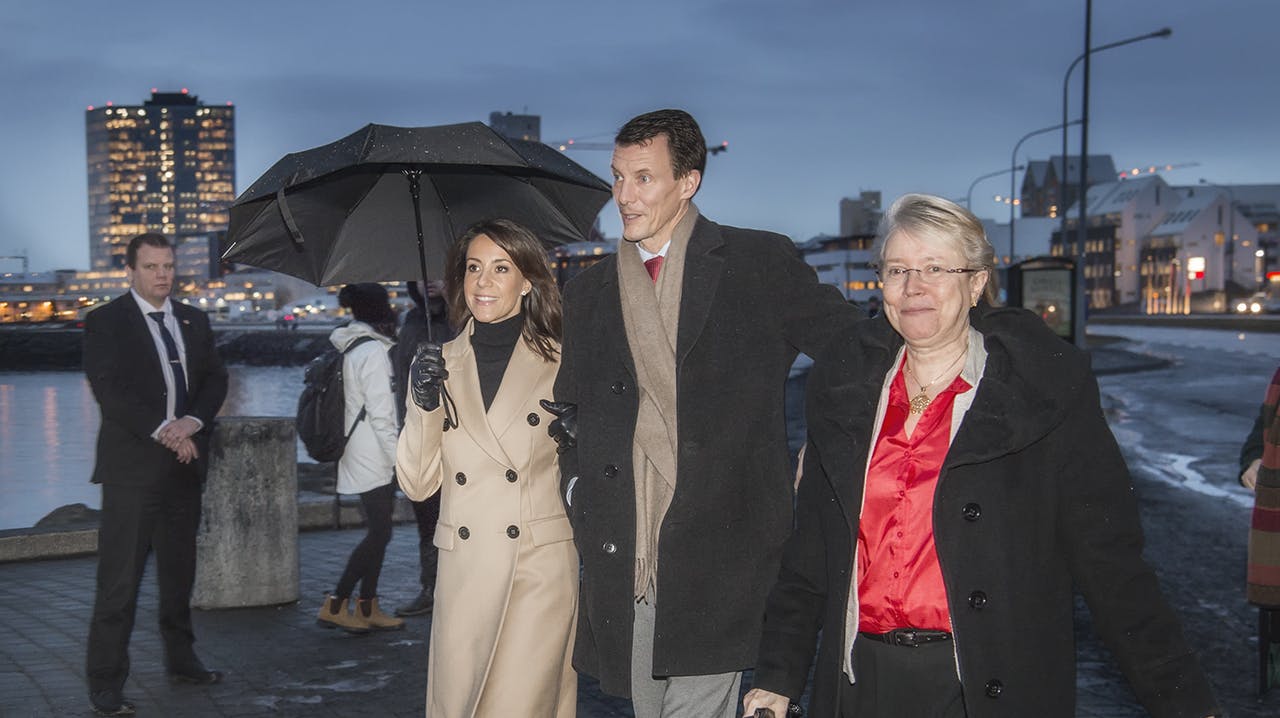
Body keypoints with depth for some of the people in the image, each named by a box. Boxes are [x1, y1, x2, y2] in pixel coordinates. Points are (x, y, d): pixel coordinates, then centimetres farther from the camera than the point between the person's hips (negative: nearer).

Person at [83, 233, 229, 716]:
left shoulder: (194, 321, 14)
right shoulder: (105, 322, -3)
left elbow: (215, 379, 8)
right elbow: (110, 390, -13)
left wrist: (191, 422, -11)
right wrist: (163, 432, -17)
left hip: (185, 464, 6)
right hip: (132, 467, -6)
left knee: (180, 572, 15)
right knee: (119, 581, -5)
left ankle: (181, 660, 28)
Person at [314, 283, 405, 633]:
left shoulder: (349, 348, 13)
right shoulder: (373, 351, -16)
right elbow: (381, 414, -19)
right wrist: (399, 458, -16)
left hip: (365, 458, 10)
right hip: (374, 459, -10)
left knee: (378, 531, 13)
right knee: (379, 533, -4)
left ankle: (367, 608, 17)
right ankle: (335, 605, -1)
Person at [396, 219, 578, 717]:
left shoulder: (558, 363, 2)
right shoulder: (439, 363, 9)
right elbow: (417, 485, 5)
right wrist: (424, 405, -7)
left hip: (541, 569, -3)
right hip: (463, 574, 3)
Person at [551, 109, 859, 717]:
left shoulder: (761, 264, 2)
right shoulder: (587, 293, 14)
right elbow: (570, 418, 20)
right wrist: (581, 496, 5)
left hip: (719, 558, -4)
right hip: (622, 564, 4)